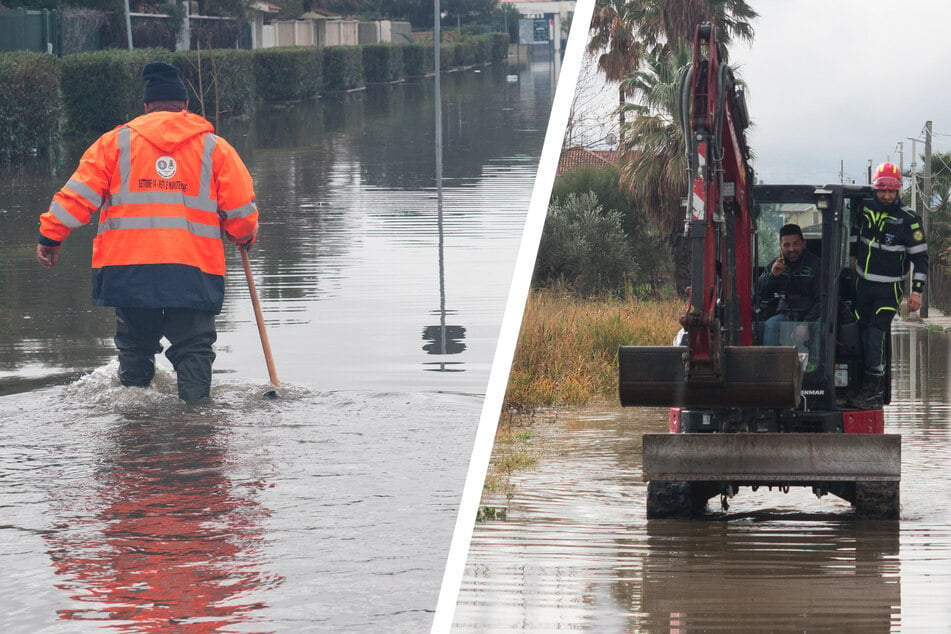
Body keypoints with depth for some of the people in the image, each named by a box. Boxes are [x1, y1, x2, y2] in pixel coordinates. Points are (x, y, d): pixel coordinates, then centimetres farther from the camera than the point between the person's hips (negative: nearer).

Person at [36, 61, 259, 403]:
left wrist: (50, 236, 11)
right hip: (194, 272, -1)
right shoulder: (214, 147, 7)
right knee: (193, 346, 4)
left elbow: (79, 193, 4)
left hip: (128, 267, 1)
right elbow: (240, 208, 8)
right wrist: (245, 237, 28)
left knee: (135, 345, 16)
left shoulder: (116, 142, 7)